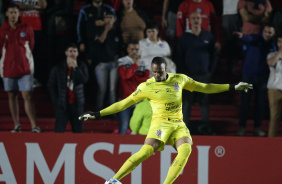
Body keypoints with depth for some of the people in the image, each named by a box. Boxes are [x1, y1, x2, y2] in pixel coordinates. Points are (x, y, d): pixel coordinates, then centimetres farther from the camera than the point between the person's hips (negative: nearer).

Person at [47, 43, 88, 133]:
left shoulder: (81, 66, 5)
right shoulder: (58, 68, 2)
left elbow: (84, 79, -13)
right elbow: (51, 85, 7)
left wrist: (75, 67, -15)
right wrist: (56, 101, 0)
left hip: (77, 104, 2)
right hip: (62, 105, -2)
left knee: (78, 131, 4)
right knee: (59, 131, -8)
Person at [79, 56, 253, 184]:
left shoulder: (180, 79, 8)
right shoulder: (146, 87, -1)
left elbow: (204, 87, 17)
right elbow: (123, 104, 3)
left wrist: (233, 87, 16)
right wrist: (98, 114, -2)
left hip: (179, 125, 3)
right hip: (160, 124, -3)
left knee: (186, 149, -27)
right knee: (145, 152, -27)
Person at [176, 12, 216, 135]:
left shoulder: (208, 36, 8)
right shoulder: (185, 37, 4)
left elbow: (213, 55, 10)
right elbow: (179, 57, 3)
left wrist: (211, 70, 1)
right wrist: (183, 72, -4)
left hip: (205, 75, 2)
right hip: (189, 76, -1)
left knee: (205, 101, 3)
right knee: (187, 102, -3)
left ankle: (205, 127, 8)